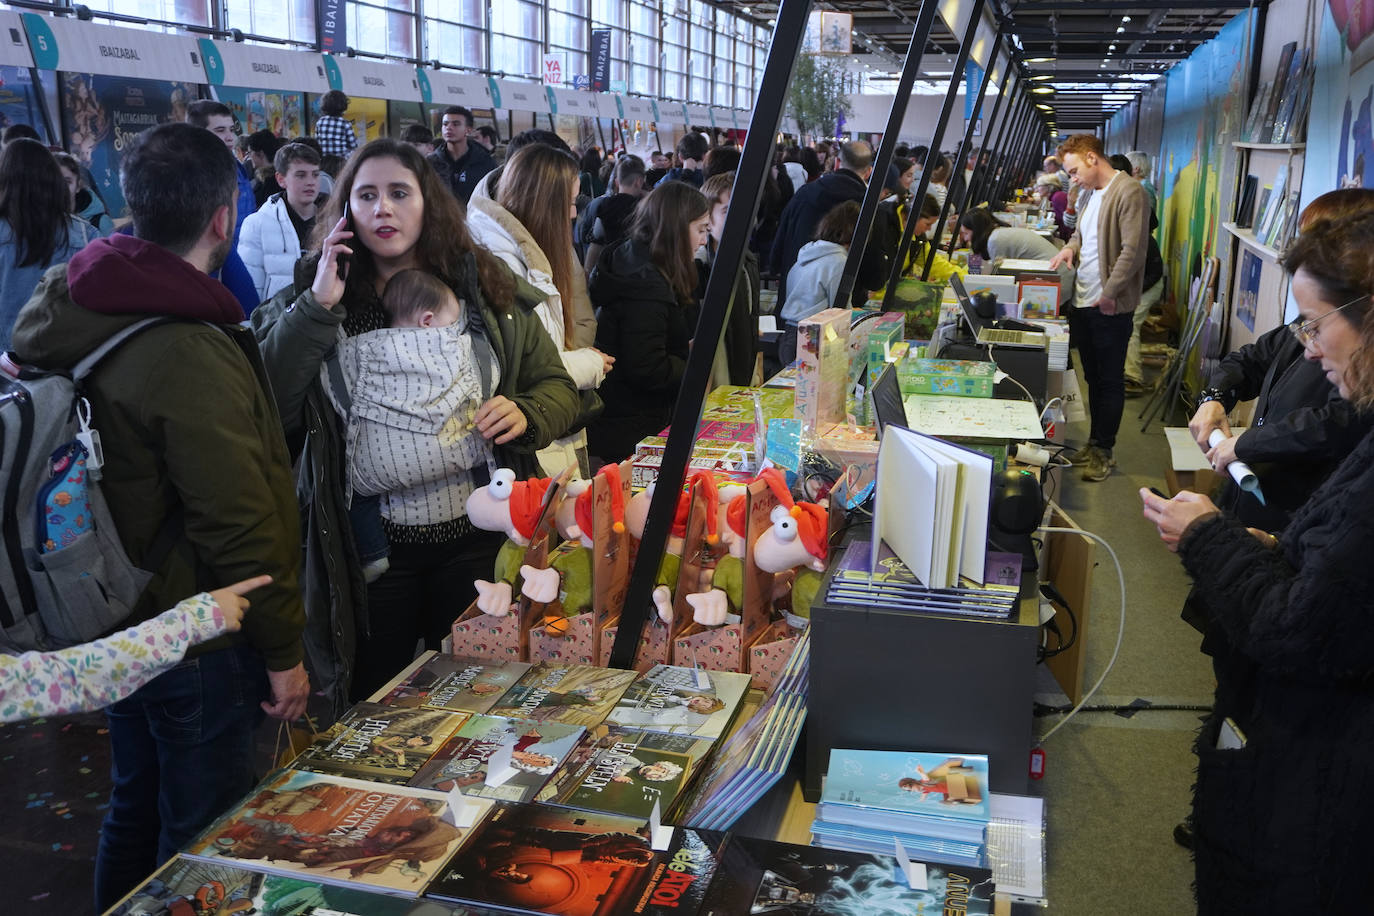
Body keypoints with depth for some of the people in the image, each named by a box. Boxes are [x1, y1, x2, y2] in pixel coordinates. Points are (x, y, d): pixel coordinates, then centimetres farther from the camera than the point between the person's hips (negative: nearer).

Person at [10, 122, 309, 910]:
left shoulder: (83, 310, 0)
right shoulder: (191, 354, -28)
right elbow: (240, 525, -24)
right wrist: (284, 652, -15)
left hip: (126, 623, 9)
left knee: (135, 811, 26)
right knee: (202, 841, 10)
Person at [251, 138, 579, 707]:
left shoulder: (486, 290, 3)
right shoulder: (307, 302, 0)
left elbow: (557, 387, 8)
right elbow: (267, 411, -13)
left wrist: (525, 413, -13)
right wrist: (315, 308, -18)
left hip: (476, 537, 1)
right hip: (370, 547, -1)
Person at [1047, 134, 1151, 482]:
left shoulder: (1128, 192, -15)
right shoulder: (1095, 193, 14)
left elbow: (1133, 250, -20)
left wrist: (1110, 293, -21)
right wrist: (1071, 247, 7)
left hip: (1110, 307, -9)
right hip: (1083, 302, 9)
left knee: (1109, 380, 2)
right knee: (1092, 377, 16)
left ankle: (1104, 451, 10)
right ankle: (1095, 442, 26)